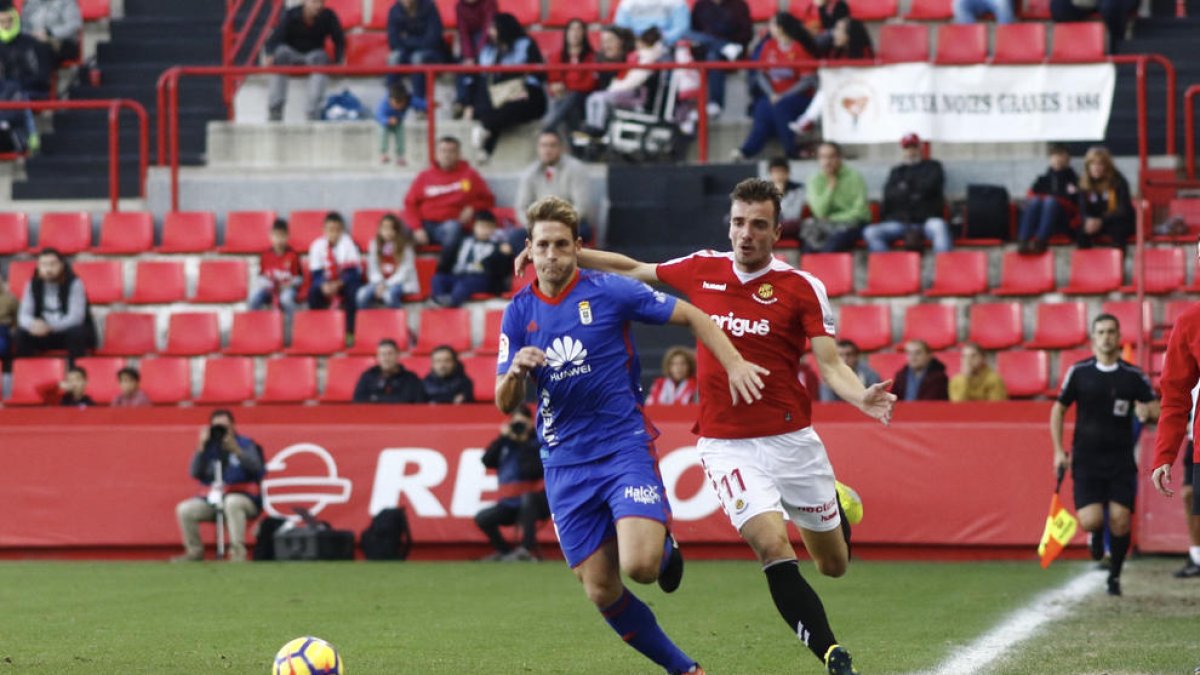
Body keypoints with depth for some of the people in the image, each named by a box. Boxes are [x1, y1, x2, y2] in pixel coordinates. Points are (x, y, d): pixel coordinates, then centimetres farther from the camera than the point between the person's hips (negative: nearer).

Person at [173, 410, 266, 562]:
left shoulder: (245, 444, 1)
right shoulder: (209, 447, 11)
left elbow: (256, 468, -17)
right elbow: (195, 473, -1)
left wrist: (236, 451, -29)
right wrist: (201, 448, -10)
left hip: (245, 498, -5)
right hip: (213, 500, 5)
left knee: (231, 502, -39)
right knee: (184, 510, -14)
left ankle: (238, 551, -33)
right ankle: (195, 551, 3)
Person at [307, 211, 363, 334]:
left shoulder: (347, 243, -16)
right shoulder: (317, 245, -10)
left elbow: (352, 272, -16)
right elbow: (316, 274, -9)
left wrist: (338, 284, -31)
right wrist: (324, 285, -29)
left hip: (345, 281, -2)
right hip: (326, 282, 2)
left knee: (352, 290, -34)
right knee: (313, 292, -28)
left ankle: (350, 331, -25)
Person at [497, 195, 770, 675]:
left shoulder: (609, 292, -6)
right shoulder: (519, 312, 4)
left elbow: (691, 316, 2)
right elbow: (505, 404, 3)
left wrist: (734, 364, -10)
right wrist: (515, 371, -19)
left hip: (625, 446, -3)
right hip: (566, 464, 3)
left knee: (639, 566, -23)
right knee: (601, 592, -1)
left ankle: (665, 550, 15)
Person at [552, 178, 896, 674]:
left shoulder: (802, 288, -6)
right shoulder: (703, 269, 2)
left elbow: (830, 364, -12)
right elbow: (633, 269, 17)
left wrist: (863, 398, -31)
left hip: (791, 439, 0)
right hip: (726, 444, 0)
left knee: (833, 564, 11)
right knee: (773, 546, -23)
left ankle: (837, 506, 48)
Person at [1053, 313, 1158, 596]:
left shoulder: (1133, 376, 1)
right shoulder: (1079, 372, 1)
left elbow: (1155, 408, 4)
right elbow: (1058, 409, 10)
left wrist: (1147, 411, -21)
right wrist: (1059, 451, 5)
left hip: (1121, 461, 0)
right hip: (1086, 459, 0)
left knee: (1120, 521, -8)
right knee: (1091, 521, -13)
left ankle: (1115, 576, 13)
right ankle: (1096, 535, 26)